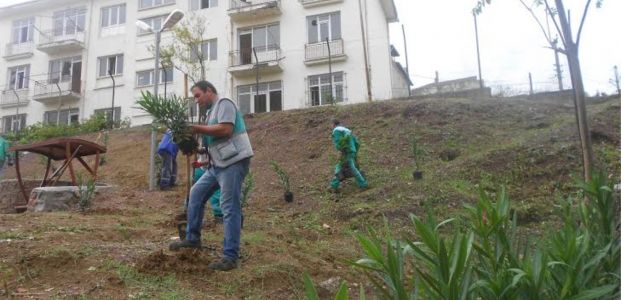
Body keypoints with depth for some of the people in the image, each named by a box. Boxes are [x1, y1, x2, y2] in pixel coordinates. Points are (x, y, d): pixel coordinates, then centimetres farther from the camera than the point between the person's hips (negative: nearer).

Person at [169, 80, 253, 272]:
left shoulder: (224, 103, -4)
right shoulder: (212, 111, 23)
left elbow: (226, 129, -21)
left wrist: (198, 129, -12)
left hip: (233, 162, -10)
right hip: (219, 164, 10)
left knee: (230, 208, -9)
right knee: (196, 194, 14)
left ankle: (230, 257, -5)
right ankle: (192, 239, 25)